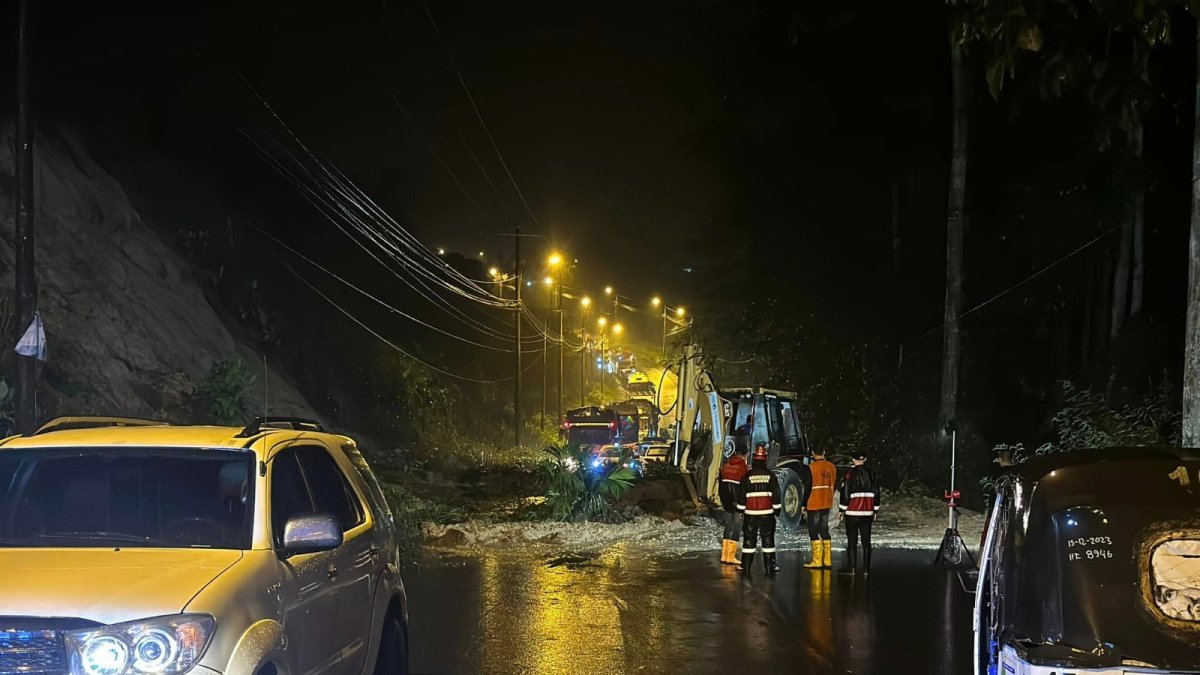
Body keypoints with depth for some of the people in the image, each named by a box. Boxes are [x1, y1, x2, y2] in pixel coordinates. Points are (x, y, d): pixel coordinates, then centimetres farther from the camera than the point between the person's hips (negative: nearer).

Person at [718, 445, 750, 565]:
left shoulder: (725, 466, 8)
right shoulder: (743, 468, -13)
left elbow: (720, 486, 14)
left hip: (727, 503, 6)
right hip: (738, 504, -6)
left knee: (728, 527, 15)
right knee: (736, 529, -1)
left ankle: (724, 555, 14)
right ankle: (731, 557, -3)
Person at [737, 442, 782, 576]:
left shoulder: (747, 476, -2)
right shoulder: (771, 475, -1)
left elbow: (741, 496, 1)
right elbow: (776, 495, 1)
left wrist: (741, 510, 13)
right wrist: (777, 509, 12)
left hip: (750, 513, 0)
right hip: (767, 513, 0)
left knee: (749, 539, 6)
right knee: (768, 539, 6)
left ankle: (746, 566, 4)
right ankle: (770, 567, 5)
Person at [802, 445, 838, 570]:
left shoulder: (812, 468, -13)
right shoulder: (832, 467, 4)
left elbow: (808, 487, -12)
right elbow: (834, 486, 9)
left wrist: (804, 505, -4)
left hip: (814, 504, -6)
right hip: (827, 505, 6)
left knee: (813, 532, 0)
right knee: (824, 530, 14)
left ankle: (817, 561, -3)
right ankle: (827, 561, 13)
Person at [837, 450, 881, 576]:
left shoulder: (851, 473, -9)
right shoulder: (872, 473, 7)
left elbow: (845, 493, -10)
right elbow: (876, 493, 11)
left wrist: (841, 510, -1)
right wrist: (875, 511, 18)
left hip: (852, 512, -4)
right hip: (867, 513, 4)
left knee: (852, 541, 1)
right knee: (866, 541, 6)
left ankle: (851, 567, 0)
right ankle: (866, 569, 4)